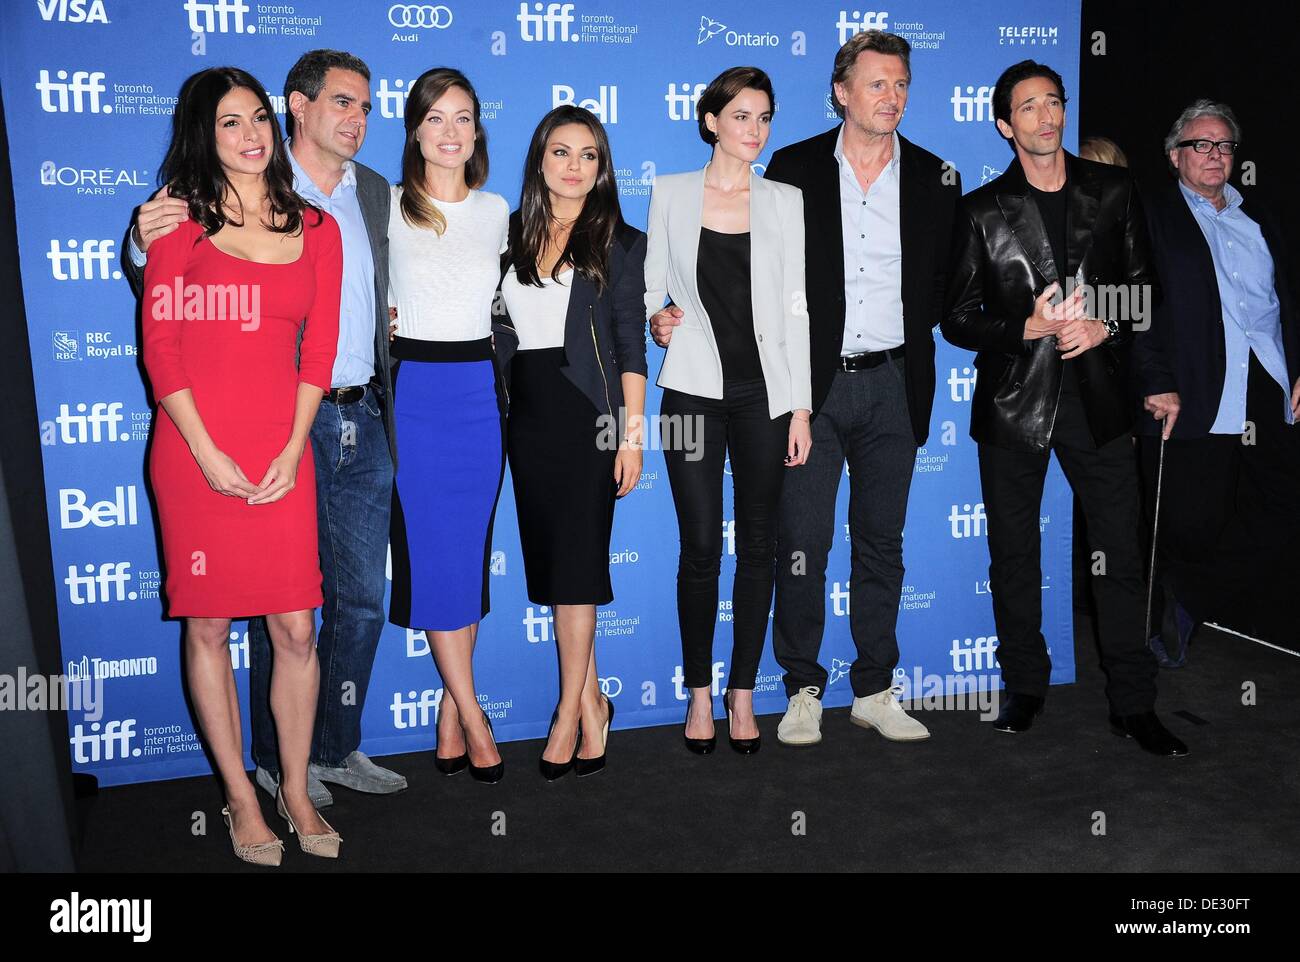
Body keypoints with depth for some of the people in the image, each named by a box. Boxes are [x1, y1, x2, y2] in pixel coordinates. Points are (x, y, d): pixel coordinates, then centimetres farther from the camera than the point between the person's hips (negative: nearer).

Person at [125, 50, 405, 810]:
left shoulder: (375, 192, 11)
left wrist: (387, 321, 9)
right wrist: (148, 243, -24)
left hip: (362, 419, 6)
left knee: (361, 598, 11)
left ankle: (337, 749, 27)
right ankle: (278, 761, 22)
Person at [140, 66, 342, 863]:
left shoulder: (315, 229, 9)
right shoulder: (181, 220, 3)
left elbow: (318, 350, 7)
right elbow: (160, 345, -1)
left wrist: (292, 451, -3)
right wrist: (206, 452, -9)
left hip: (281, 452, 2)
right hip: (195, 452, -1)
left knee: (297, 630, 2)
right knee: (209, 625, 5)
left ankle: (296, 790, 20)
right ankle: (240, 797, 20)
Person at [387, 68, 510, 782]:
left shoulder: (495, 210, 10)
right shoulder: (388, 206, -1)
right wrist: (395, 319, -2)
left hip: (480, 388, 4)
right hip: (416, 388, -3)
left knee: (471, 550, 5)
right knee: (435, 554, -4)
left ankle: (450, 709, 16)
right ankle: (471, 715, 7)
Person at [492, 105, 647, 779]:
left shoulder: (619, 242, 2)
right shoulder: (513, 234, 12)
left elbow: (630, 346, -2)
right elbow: (501, 330, 13)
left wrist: (631, 431, -8)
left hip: (586, 410, -4)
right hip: (526, 409, 4)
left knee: (574, 558, -4)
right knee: (547, 557, 5)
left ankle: (570, 710, 8)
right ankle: (592, 703, 18)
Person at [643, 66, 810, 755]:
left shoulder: (785, 201, 6)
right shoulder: (671, 194, 5)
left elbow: (796, 305, 3)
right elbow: (650, 289, 11)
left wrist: (801, 407, -1)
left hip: (764, 392, 1)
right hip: (694, 389, -1)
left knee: (757, 544, 5)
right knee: (700, 547, 0)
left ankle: (742, 694, 18)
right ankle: (699, 694, 16)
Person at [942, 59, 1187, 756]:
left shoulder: (1113, 191, 7)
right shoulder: (982, 210, 1)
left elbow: (1144, 286, 10)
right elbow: (957, 320, -1)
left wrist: (1105, 327, -9)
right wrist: (1031, 328, -15)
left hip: (1097, 397, 1)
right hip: (1013, 403, -1)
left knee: (1120, 555, 2)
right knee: (1014, 558, 9)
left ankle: (1133, 705, 15)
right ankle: (1024, 689, 25)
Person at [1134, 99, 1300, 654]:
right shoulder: (1151, 214, 3)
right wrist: (1157, 384, -15)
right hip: (1194, 397, -5)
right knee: (1193, 526, -1)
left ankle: (1185, 595, 18)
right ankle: (1169, 615, 20)